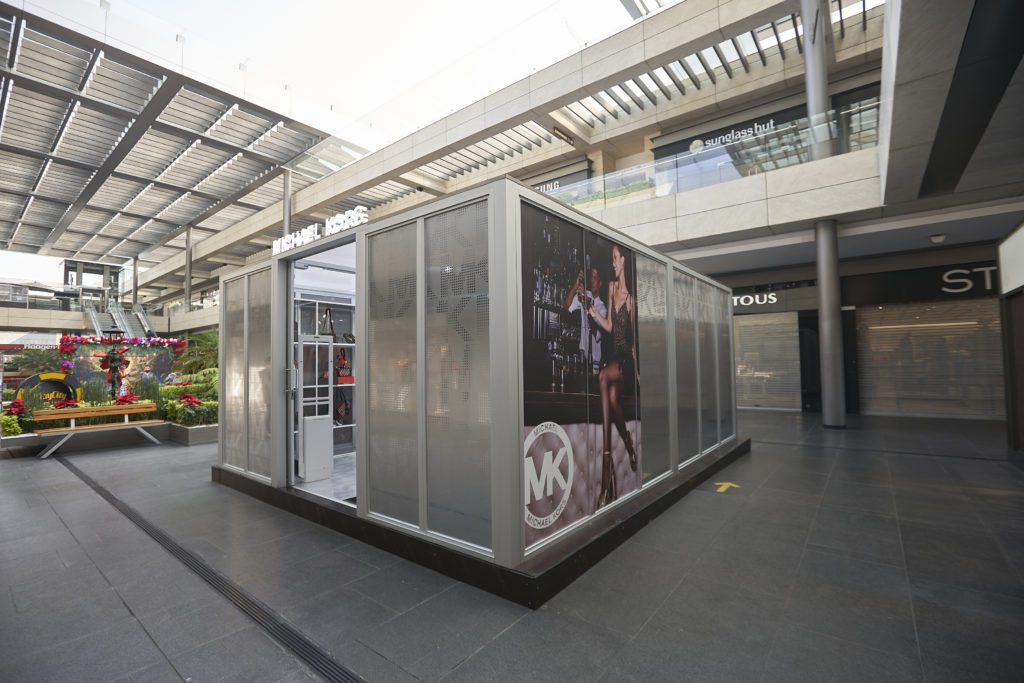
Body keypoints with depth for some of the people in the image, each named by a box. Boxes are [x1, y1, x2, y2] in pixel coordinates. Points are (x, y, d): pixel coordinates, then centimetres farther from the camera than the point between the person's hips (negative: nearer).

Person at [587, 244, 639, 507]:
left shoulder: (631, 296, -4)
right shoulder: (611, 287, 12)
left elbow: (634, 335, -1)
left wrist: (636, 368, -1)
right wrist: (594, 313, -2)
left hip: (628, 358, -5)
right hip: (614, 354, 5)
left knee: (603, 376, -30)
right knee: (612, 396, -17)